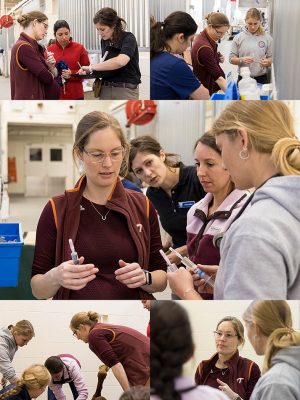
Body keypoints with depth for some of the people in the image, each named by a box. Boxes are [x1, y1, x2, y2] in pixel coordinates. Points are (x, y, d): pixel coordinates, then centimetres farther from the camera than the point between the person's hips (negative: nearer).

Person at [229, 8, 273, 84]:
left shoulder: (267, 38, 1)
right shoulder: (238, 38, 1)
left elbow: (271, 58, 5)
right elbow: (231, 59, 2)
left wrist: (267, 62, -17)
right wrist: (241, 60, -17)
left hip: (261, 79, 0)